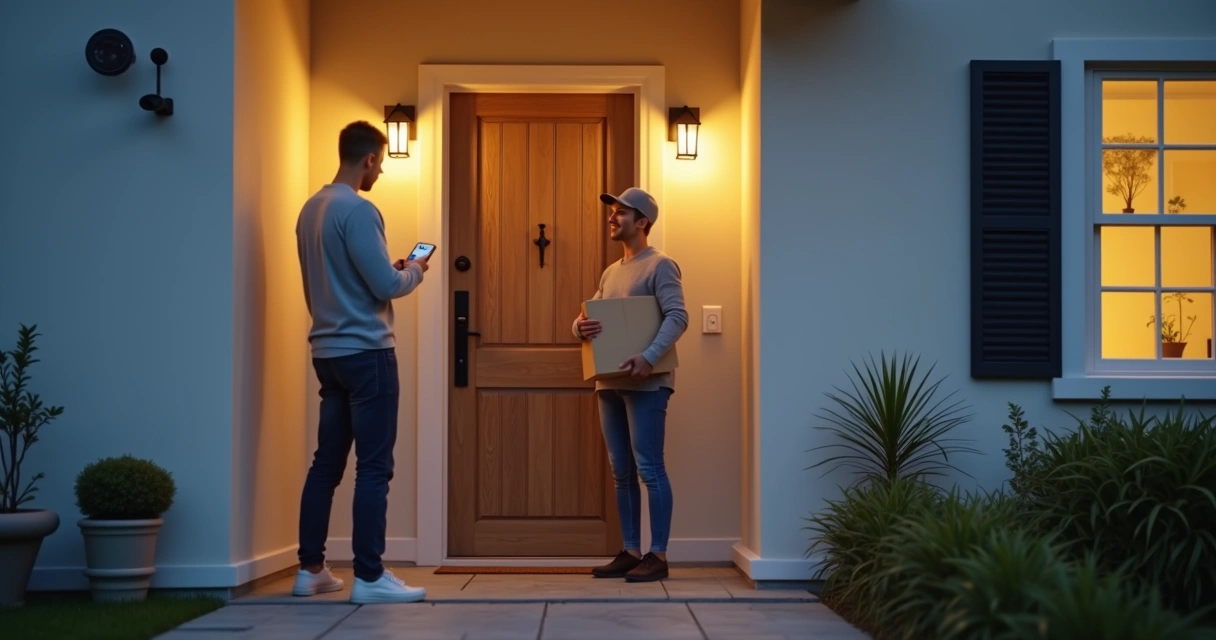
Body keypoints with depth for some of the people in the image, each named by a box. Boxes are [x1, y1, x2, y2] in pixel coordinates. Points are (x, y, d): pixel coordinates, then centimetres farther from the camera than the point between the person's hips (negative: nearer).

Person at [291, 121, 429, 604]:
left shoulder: (311, 209, 12)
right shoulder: (357, 210, -15)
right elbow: (385, 285, -17)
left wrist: (391, 269, 20)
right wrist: (414, 271, 3)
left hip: (328, 350, 9)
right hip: (365, 351, -9)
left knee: (327, 461, 12)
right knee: (373, 466, -5)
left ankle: (310, 569, 17)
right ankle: (369, 577, -4)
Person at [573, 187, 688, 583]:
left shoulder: (660, 266, -5)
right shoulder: (610, 272, 19)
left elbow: (678, 318, -16)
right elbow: (586, 317, 18)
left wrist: (649, 358, -30)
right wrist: (581, 327, -8)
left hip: (646, 384, -8)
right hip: (610, 383, 8)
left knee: (649, 469, -7)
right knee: (621, 472, 9)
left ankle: (658, 555, -2)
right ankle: (630, 551, 15)